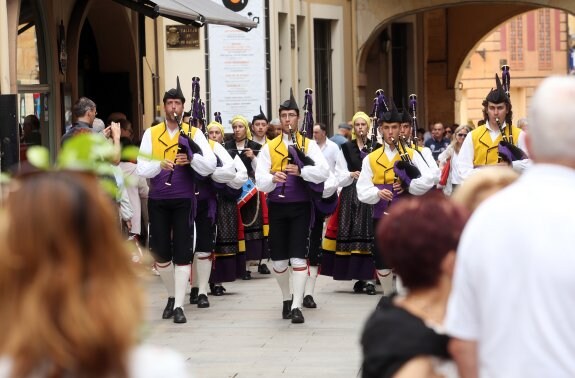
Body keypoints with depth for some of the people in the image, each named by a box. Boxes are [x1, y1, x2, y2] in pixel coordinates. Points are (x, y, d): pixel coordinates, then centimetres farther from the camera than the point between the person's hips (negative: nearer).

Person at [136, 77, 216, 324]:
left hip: (184, 201, -2)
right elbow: (141, 168, -4)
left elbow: (210, 166, -7)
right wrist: (160, 165, -24)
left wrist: (191, 159, -26)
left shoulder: (193, 134, 2)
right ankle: (172, 296, 27)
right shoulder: (151, 134, 5)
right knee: (160, 253, 6)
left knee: (182, 253, -5)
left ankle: (179, 306, -3)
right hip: (157, 200, 2)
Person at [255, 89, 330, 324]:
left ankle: (296, 306, -9)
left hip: (300, 207, -2)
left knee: (298, 256, -10)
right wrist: (273, 178, -25)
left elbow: (323, 172, -12)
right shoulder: (269, 148, 7)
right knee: (278, 258, 7)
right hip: (277, 207, 2)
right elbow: (260, 181, -3)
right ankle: (287, 299, 28)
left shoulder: (309, 145, 4)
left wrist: (301, 171, -27)